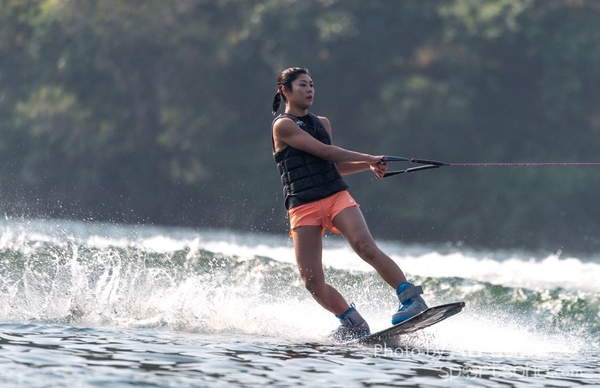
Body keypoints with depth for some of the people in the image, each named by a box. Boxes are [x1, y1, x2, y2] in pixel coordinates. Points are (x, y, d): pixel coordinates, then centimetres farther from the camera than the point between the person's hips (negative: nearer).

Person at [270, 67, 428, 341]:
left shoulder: (322, 123, 20)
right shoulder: (283, 126, -1)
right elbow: (324, 151, -8)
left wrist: (369, 166, 10)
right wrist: (370, 159, -8)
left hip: (337, 197, 3)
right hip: (303, 208, -3)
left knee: (366, 247, -24)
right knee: (312, 281, -11)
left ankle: (412, 299, -32)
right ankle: (354, 325, 6)